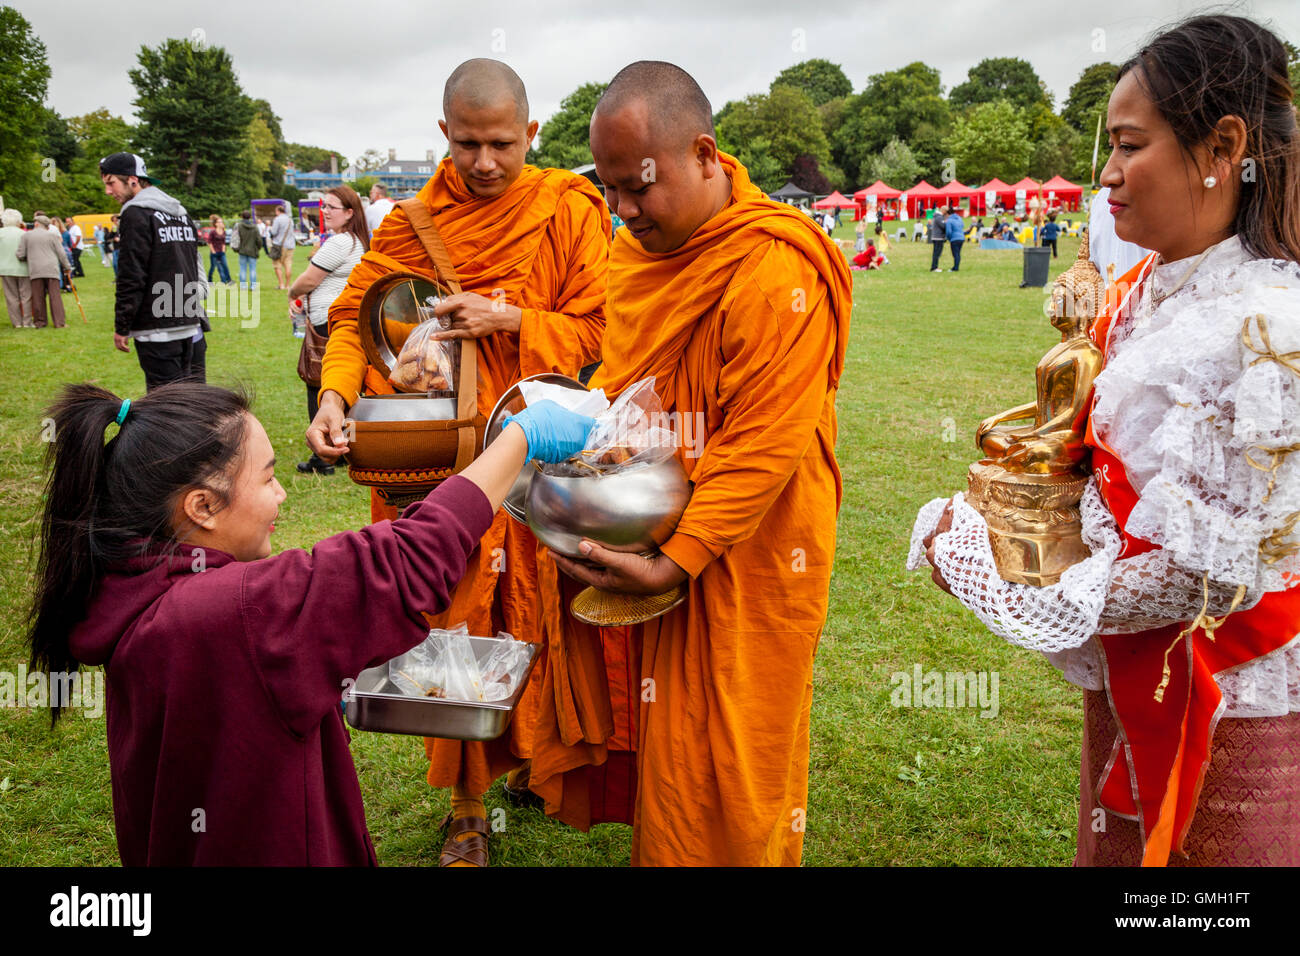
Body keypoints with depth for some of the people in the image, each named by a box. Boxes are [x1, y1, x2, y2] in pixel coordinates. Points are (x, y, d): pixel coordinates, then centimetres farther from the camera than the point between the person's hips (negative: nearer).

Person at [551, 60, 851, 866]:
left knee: (729, 760, 8)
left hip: (745, 558, -7)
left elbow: (762, 448, -23)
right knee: (663, 735, 17)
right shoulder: (642, 247, 6)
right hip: (656, 537, 7)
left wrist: (674, 563, -24)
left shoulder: (775, 272, -22)